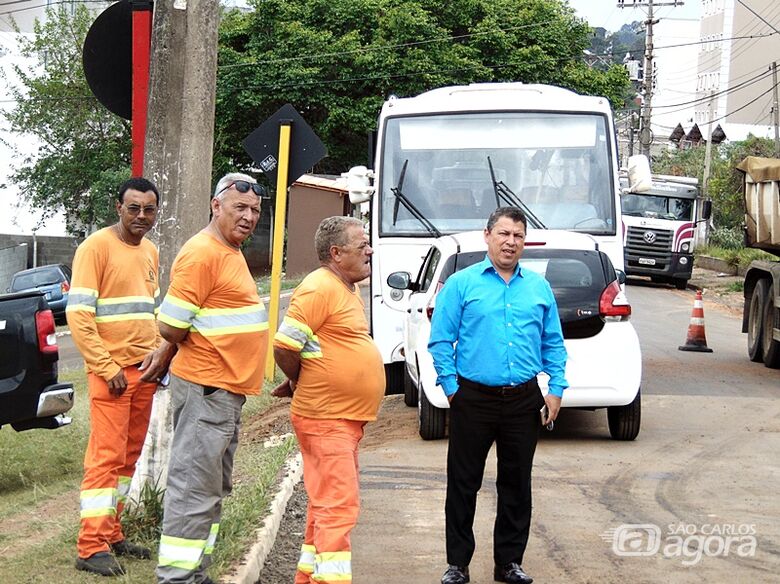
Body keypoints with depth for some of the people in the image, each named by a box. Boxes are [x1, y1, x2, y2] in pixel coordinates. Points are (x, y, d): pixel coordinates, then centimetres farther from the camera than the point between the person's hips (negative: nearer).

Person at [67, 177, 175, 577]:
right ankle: (92, 548, -8)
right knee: (107, 454, -9)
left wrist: (161, 352, 7)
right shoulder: (97, 247, -10)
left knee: (130, 455, 10)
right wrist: (107, 367, -17)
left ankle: (111, 533, 19)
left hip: (145, 370, 7)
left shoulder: (150, 251, 13)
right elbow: (78, 314, -14)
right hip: (111, 370, -7)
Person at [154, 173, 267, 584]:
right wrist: (206, 352, -4)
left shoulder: (230, 252, 16)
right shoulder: (202, 254, -17)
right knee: (194, 488, -9)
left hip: (228, 391, 11)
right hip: (206, 390, -11)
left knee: (214, 488, 16)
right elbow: (170, 327, -19)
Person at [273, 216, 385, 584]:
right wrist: (303, 384, -2)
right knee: (339, 505, -13)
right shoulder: (319, 289, -16)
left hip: (347, 418, 10)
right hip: (325, 419, -10)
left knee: (328, 503, 17)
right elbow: (284, 346, -18)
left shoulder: (348, 290, 16)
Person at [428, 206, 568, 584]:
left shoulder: (539, 288, 11)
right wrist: (451, 386, -7)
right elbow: (440, 340, 0)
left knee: (517, 485, 8)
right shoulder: (461, 284, 0)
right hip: (474, 398, -3)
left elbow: (553, 343, 14)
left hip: (524, 400, 3)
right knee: (463, 483, 2)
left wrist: (556, 387, 4)